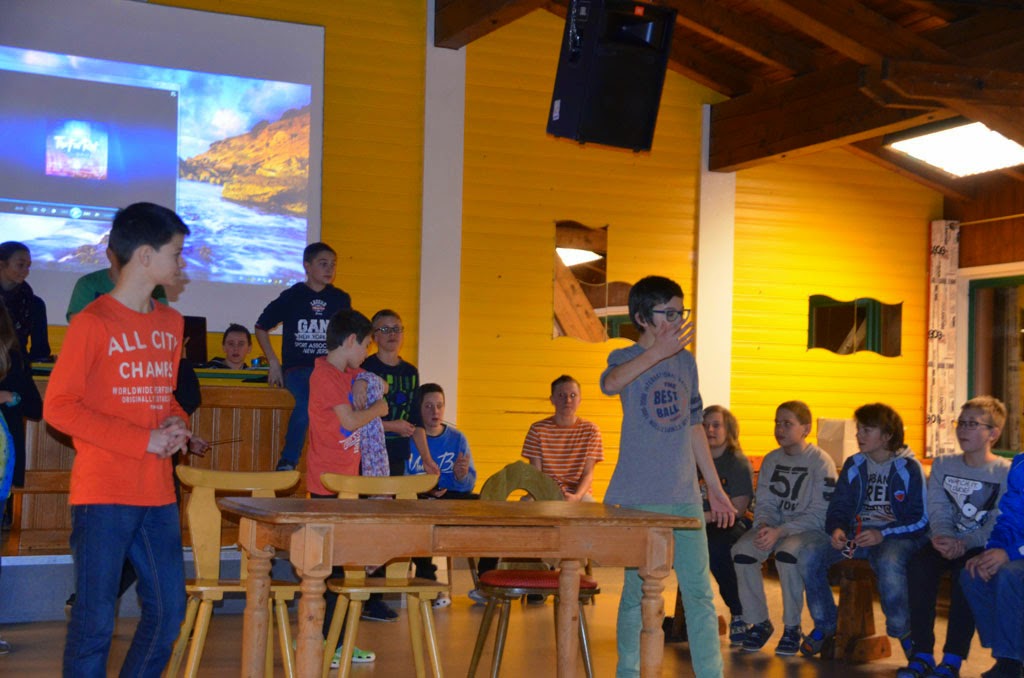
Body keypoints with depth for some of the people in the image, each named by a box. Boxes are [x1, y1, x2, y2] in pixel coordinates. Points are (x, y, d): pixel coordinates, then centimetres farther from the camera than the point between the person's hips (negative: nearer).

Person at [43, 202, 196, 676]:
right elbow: (57, 407, -10)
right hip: (102, 494, -6)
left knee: (169, 611, 9)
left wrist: (176, 425, 0)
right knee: (95, 619, -2)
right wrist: (144, 440, -15)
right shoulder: (92, 323, -8)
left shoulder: (172, 324, 12)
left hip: (158, 492, 7)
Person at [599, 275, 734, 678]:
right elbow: (611, 384, -30)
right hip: (638, 500, -4)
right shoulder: (626, 357, -3)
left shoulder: (686, 361, 11)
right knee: (637, 592, 5)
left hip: (684, 498, 4)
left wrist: (715, 488, 18)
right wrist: (658, 351, -40)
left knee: (699, 592, 4)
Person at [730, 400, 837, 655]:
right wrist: (764, 526, -15)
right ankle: (759, 622, -7)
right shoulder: (771, 460, 10)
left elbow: (819, 514, -15)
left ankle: (792, 627, -18)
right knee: (742, 550, -23)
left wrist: (780, 532, -24)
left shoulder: (821, 462, -9)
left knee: (787, 552, -36)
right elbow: (764, 503, 9)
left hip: (809, 529, -5)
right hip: (775, 526, 5)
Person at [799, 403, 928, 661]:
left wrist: (883, 535, -21)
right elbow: (838, 509, 13)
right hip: (856, 533, 5)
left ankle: (903, 632, -14)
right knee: (810, 556, -21)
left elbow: (922, 520, -8)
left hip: (896, 536, -5)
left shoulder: (908, 468, -3)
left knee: (889, 563, -40)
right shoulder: (854, 465, 11)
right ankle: (825, 625, -1)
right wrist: (836, 530, -11)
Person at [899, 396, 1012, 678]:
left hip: (983, 548, -4)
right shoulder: (943, 465, 12)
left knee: (965, 570, -35)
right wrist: (943, 537, -18)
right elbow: (937, 510, 3)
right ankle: (922, 655, -25)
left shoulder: (1006, 473, -3)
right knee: (920, 562, -28)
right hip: (948, 542, 4)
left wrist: (963, 544, -25)